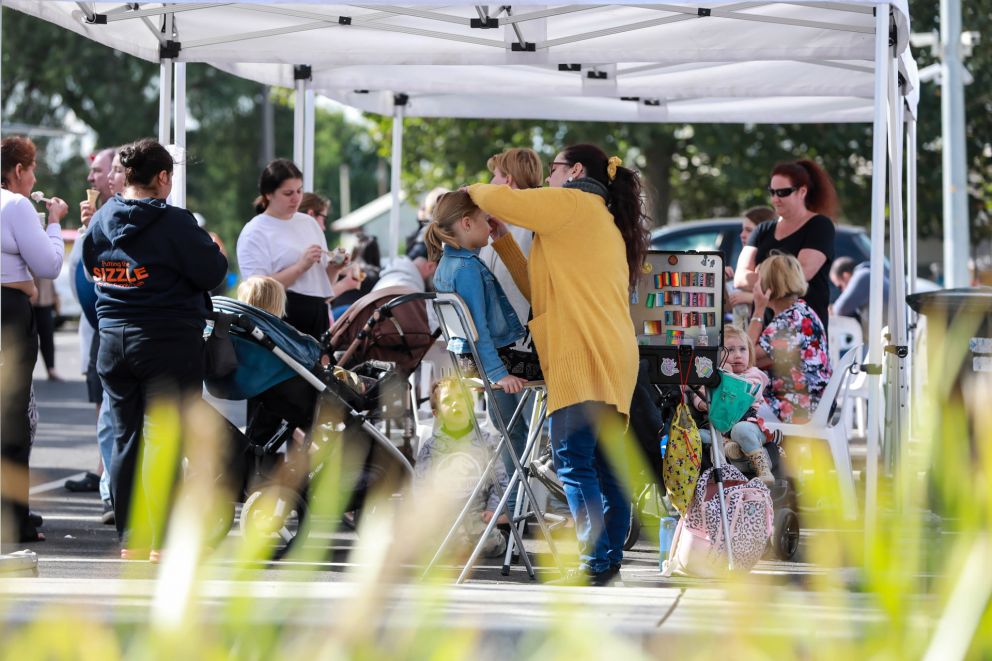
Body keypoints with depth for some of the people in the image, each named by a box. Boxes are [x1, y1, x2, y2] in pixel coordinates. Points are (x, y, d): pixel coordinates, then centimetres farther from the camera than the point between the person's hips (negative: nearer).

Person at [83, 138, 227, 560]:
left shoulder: (101, 221, 6)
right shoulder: (173, 222, -13)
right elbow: (211, 273, -11)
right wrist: (215, 251, 9)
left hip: (114, 341, 6)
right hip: (169, 340, -6)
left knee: (125, 438, 10)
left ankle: (130, 540, 12)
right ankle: (162, 540, -6)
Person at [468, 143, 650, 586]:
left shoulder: (573, 203, 0)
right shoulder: (602, 221, 28)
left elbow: (501, 200, -9)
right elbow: (540, 291, 27)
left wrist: (473, 190, 13)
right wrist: (503, 242, 25)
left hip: (585, 356, -10)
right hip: (614, 360, 10)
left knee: (573, 461, -12)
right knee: (603, 465, 10)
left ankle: (595, 562, -17)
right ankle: (609, 558, 12)